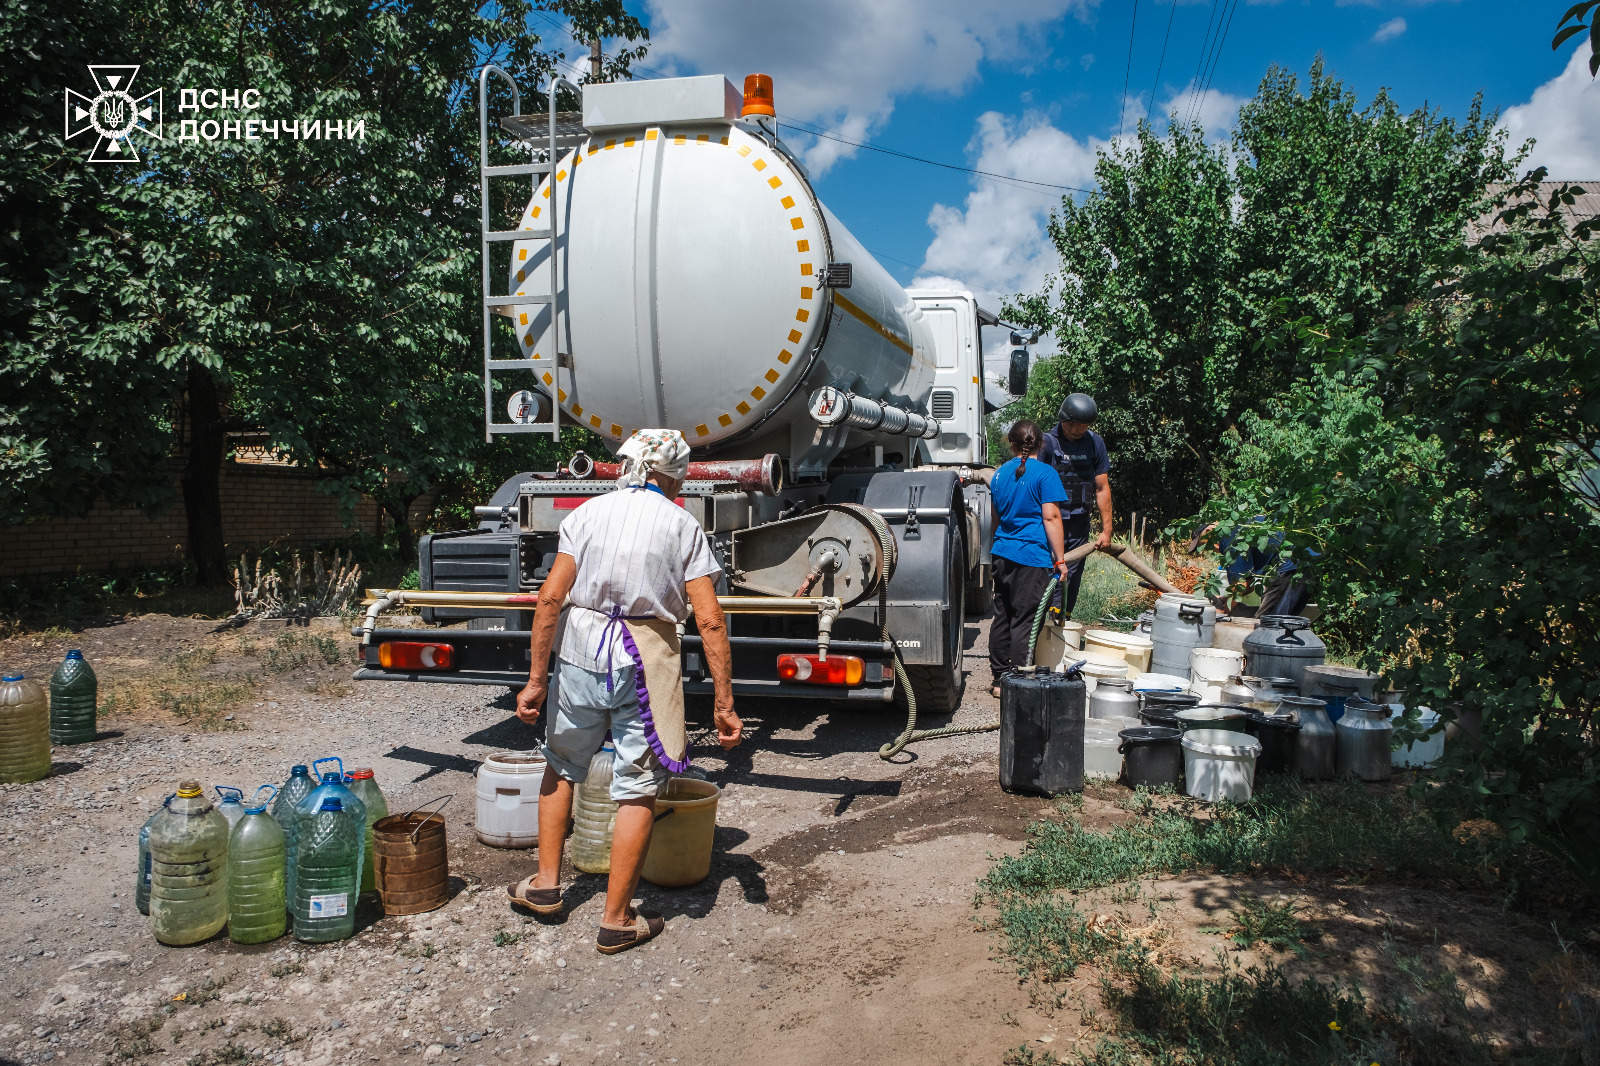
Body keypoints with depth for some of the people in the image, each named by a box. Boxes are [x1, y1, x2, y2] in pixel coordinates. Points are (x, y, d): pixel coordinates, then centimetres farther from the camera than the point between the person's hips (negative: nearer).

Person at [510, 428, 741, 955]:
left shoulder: (587, 512, 6)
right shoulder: (682, 525, 2)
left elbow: (550, 598, -3)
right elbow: (709, 622, -5)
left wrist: (535, 679, 1)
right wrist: (723, 702, -2)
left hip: (582, 647, 2)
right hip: (646, 659, -2)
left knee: (561, 765, 23)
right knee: (637, 790, 6)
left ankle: (545, 884, 33)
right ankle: (616, 920, 14)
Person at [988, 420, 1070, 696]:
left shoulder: (1000, 474, 12)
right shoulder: (1045, 474, -7)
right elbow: (1051, 517, -11)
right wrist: (1059, 559, -7)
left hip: (1002, 555, 6)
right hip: (1032, 558, -6)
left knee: (1002, 618, 12)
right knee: (1023, 621, -3)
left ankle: (1000, 679, 18)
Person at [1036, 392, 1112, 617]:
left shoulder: (1094, 443, 4)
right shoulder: (1047, 442, -8)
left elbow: (1102, 488, 7)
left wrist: (1106, 530, 6)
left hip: (1079, 522, 4)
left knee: (1072, 578, 6)